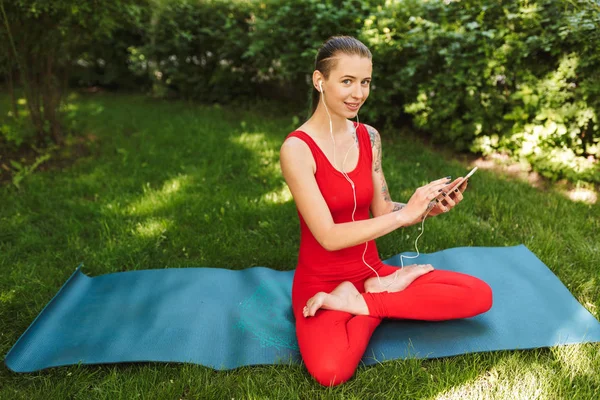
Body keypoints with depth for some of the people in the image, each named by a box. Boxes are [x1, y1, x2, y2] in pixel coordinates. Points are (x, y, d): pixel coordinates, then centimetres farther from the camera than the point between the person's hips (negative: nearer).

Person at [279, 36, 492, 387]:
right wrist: (405, 213, -24)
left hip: (372, 272, 6)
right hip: (321, 283, -5)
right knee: (331, 371, -34)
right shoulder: (297, 149, -18)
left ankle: (361, 303, -6)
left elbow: (383, 212, 5)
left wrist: (428, 208, -14)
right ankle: (385, 295, -8)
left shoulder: (369, 137, 1)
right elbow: (329, 236, -22)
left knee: (480, 294, -8)